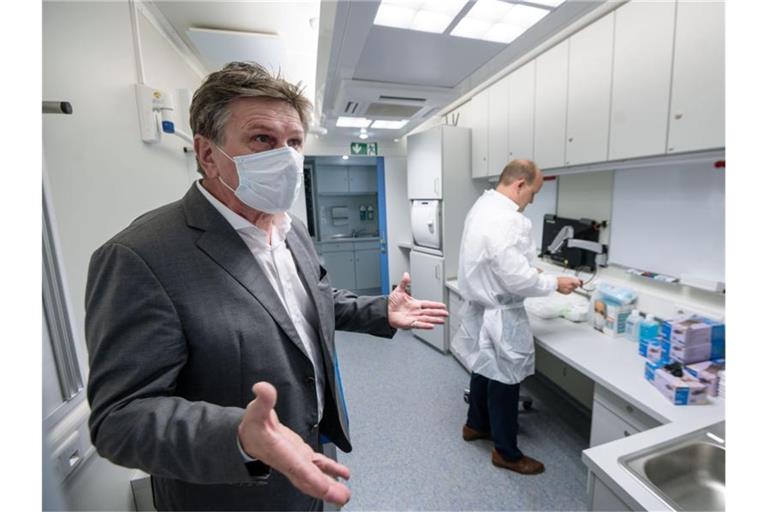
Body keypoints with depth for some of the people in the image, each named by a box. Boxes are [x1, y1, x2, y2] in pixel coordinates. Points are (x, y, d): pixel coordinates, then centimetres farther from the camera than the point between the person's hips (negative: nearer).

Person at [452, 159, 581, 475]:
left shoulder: (483, 206, 6)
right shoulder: (506, 220, -27)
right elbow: (517, 279, -26)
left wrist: (531, 269, 15)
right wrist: (555, 284, -10)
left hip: (482, 306, 10)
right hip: (499, 315, -10)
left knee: (484, 370, 25)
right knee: (504, 381, 9)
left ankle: (475, 425, 47)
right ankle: (506, 452, 31)